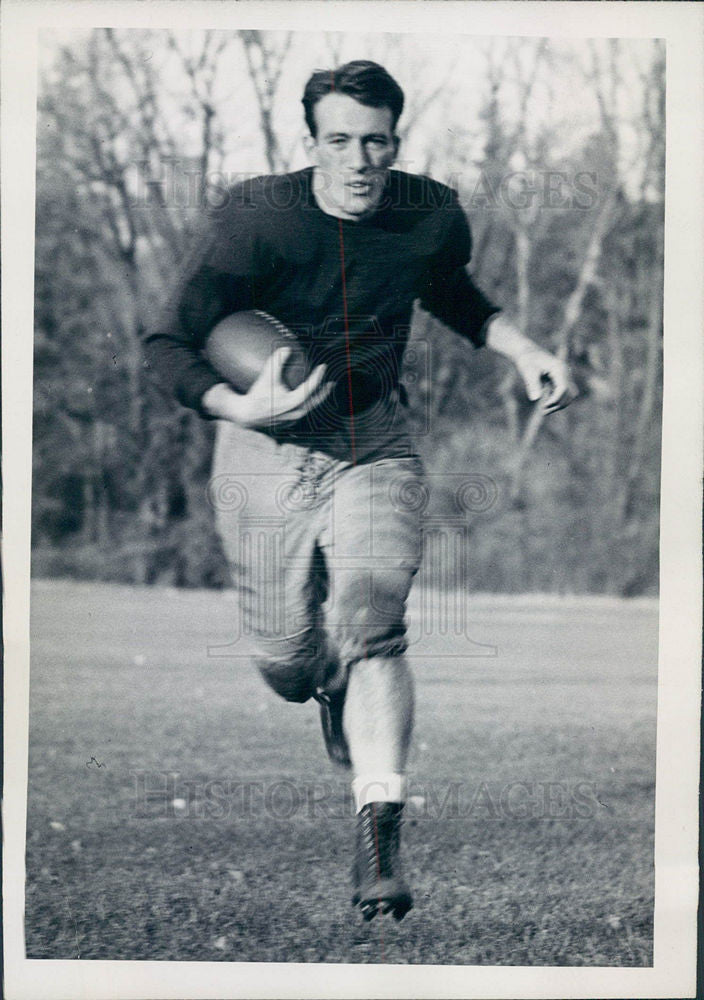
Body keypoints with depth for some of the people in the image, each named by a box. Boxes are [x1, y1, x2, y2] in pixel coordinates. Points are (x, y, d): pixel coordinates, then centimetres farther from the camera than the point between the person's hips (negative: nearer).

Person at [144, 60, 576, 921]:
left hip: (376, 443, 1)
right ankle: (337, 701, 42)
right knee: (288, 665, 3)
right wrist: (243, 410, -32)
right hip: (269, 452, -1)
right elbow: (168, 344, -15)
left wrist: (524, 351, 5)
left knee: (371, 620, -21)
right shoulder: (252, 221, -18)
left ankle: (380, 835, -22)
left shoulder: (433, 215, -6)